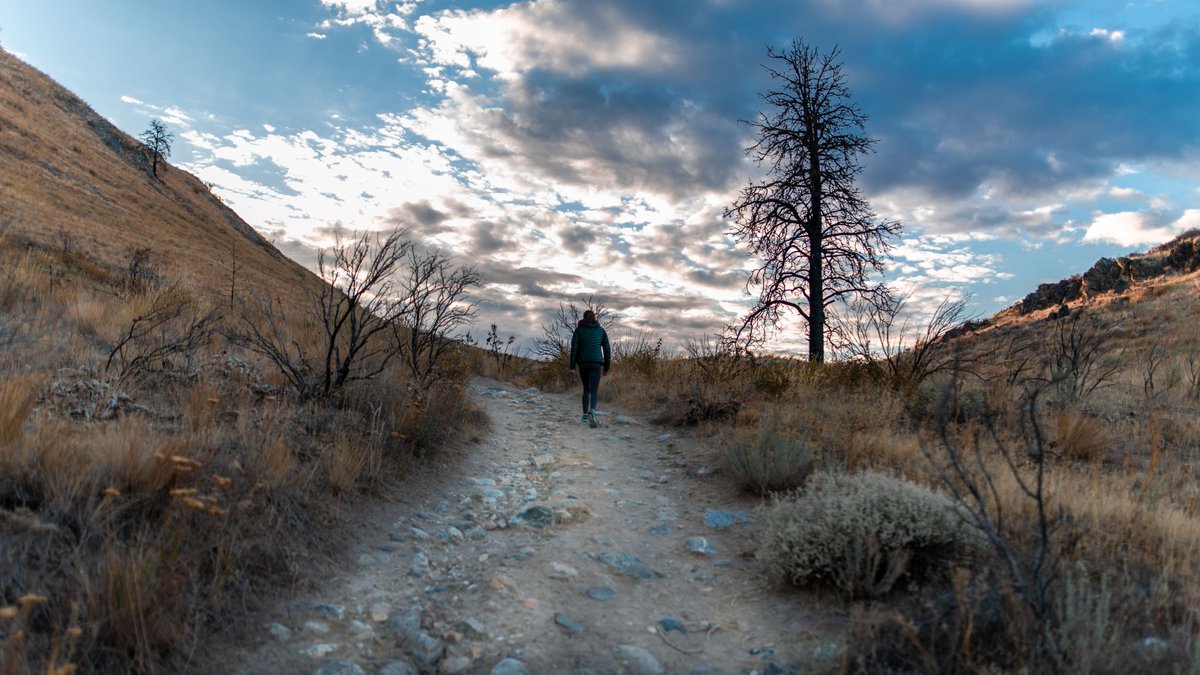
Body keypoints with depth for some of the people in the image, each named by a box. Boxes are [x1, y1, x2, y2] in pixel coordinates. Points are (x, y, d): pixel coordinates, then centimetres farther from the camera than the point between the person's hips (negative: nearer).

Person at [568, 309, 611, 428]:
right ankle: (592, 411, -34)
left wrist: (572, 365, -2)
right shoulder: (601, 330, 8)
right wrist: (606, 367, 11)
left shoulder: (578, 330, 3)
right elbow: (607, 349, 5)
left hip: (583, 362, 1)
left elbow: (574, 348, -5)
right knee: (594, 390, -6)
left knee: (586, 388, 19)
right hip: (596, 362, -1)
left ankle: (585, 415, 17)